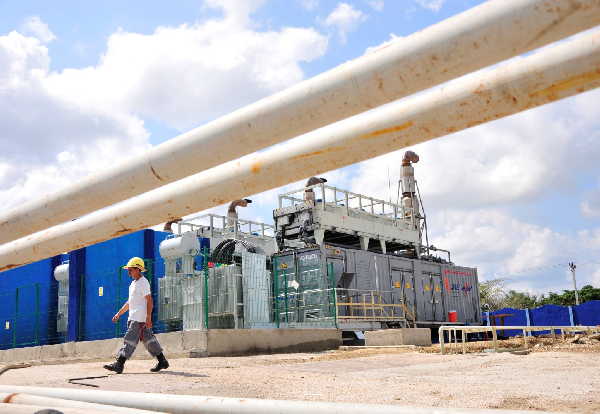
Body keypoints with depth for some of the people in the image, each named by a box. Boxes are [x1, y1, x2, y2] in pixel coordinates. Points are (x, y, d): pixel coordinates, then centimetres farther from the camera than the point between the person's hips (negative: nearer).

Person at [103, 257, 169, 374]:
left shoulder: (143, 282, -11)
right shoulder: (133, 283, 19)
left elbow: (149, 301, -17)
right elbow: (130, 302, 25)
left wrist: (148, 318, -22)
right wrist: (119, 314, 22)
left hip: (139, 318, -10)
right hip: (133, 317, 10)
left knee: (130, 339, -9)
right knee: (148, 339, 10)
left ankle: (119, 364, -9)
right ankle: (162, 361, 15)